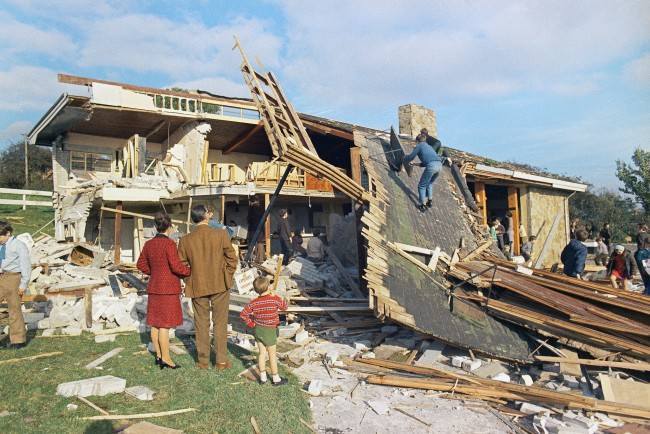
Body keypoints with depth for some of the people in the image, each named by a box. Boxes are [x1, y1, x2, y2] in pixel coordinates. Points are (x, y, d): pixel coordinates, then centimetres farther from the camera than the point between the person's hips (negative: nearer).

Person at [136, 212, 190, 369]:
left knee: (155, 322, 11)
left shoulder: (149, 244, 5)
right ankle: (166, 358, 2)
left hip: (154, 287, 7)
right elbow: (176, 266, -21)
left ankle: (159, 355, 20)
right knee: (165, 324, -3)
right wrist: (190, 271, -5)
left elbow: (141, 264, 13)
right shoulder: (169, 243, -16)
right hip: (168, 289, -7)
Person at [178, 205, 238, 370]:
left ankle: (203, 360, 22)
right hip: (220, 285, -1)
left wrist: (189, 281, 14)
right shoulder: (221, 234, -12)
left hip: (197, 287, 2)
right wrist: (227, 276, 6)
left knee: (201, 324, 14)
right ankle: (221, 361, 15)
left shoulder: (185, 240, -6)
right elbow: (232, 259, -8)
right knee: (220, 323, 9)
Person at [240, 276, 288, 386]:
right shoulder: (275, 299, -18)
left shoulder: (254, 303, -6)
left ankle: (263, 377, 21)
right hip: (270, 331, -4)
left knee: (262, 353, 14)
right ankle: (275, 378, 17)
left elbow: (243, 314, -4)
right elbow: (284, 307, 0)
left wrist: (251, 323, 4)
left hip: (258, 330, 4)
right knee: (272, 354, 7)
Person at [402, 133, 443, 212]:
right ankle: (430, 201, 29)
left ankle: (423, 205, 8)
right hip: (439, 164, 7)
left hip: (431, 166, -7)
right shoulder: (429, 147, 33)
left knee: (421, 186, 8)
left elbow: (411, 156, 9)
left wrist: (405, 160, 30)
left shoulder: (419, 146, 13)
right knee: (429, 184, 30)